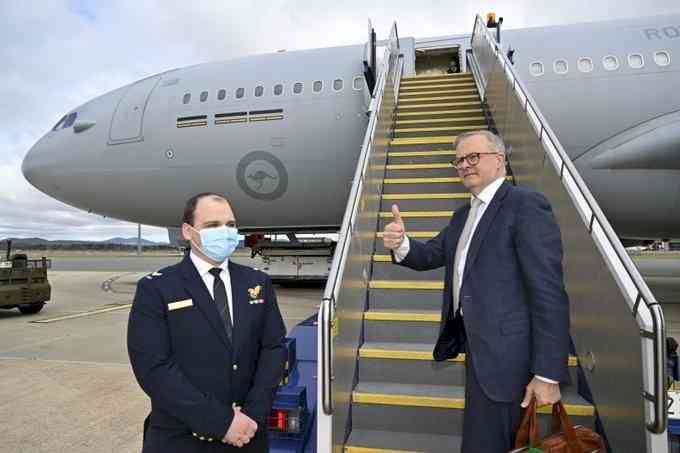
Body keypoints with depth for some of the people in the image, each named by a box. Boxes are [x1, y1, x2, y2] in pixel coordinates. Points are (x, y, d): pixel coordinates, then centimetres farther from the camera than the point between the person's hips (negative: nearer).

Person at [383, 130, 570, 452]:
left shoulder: (525, 205, -14)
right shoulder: (464, 215, 14)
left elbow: (549, 292, -18)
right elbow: (431, 255, 11)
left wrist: (548, 374, -19)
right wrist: (401, 244, -13)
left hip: (503, 350, -8)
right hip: (477, 344, 8)